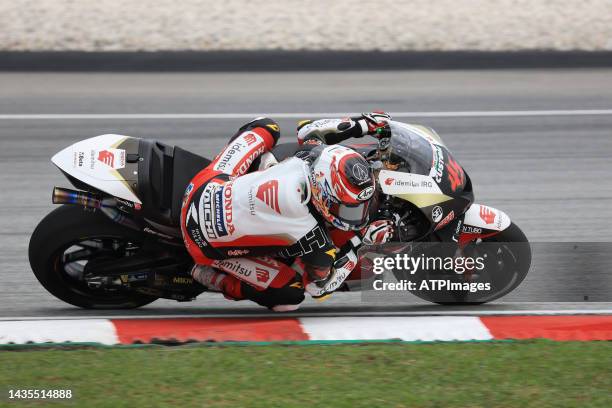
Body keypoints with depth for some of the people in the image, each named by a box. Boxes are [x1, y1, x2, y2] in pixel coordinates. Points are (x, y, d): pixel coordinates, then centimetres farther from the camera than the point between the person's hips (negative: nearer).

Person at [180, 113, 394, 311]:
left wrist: (362, 124, 10)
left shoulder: (311, 153, -19)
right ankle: (213, 277, 7)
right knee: (291, 295, -5)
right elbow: (320, 286, -20)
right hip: (206, 244, -6)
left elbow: (306, 129, 10)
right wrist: (360, 240, -18)